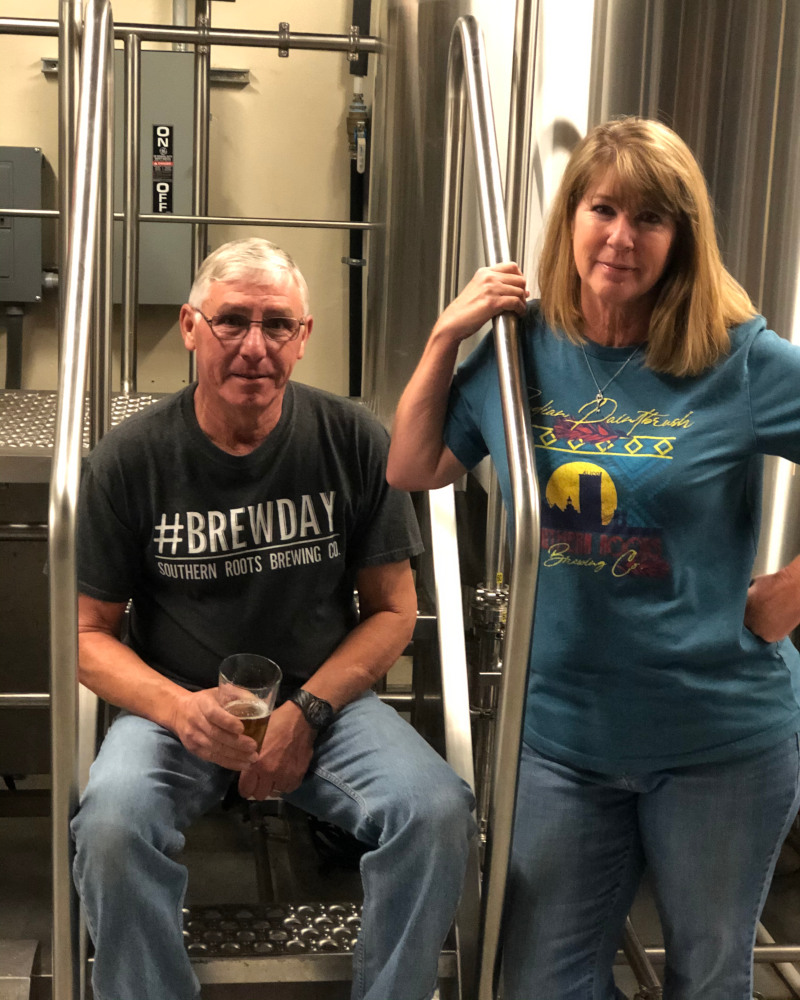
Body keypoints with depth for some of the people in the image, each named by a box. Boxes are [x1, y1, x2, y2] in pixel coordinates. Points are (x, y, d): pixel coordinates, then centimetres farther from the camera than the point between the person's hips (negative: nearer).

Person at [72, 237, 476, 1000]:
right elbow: (89, 633, 1)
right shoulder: (130, 458, -4)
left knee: (437, 810, -25)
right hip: (173, 703, 0)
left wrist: (305, 714, -11)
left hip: (325, 700, 1)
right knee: (112, 822, -31)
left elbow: (393, 610, 3)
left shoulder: (352, 441, -2)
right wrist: (178, 708, -19)